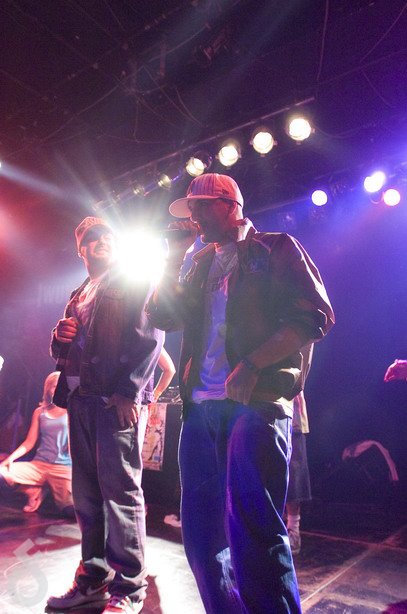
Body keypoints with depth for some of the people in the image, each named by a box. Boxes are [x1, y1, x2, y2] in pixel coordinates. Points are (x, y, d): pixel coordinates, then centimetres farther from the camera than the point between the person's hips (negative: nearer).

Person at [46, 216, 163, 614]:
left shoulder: (133, 283, 3)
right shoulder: (78, 297, 24)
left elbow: (150, 337, -9)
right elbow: (63, 351, 26)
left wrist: (127, 392, -17)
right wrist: (59, 338, 1)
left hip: (118, 399, -7)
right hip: (80, 399, 7)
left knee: (120, 489, -3)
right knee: (86, 492, 11)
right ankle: (93, 577, 25)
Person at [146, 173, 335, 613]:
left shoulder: (276, 248, 4)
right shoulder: (201, 263, 21)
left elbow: (315, 316, -7)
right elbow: (161, 317, 16)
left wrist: (251, 366, -17)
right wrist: (175, 256, 8)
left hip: (256, 402, -6)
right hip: (200, 408, 6)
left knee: (252, 532, -6)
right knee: (201, 534, 10)